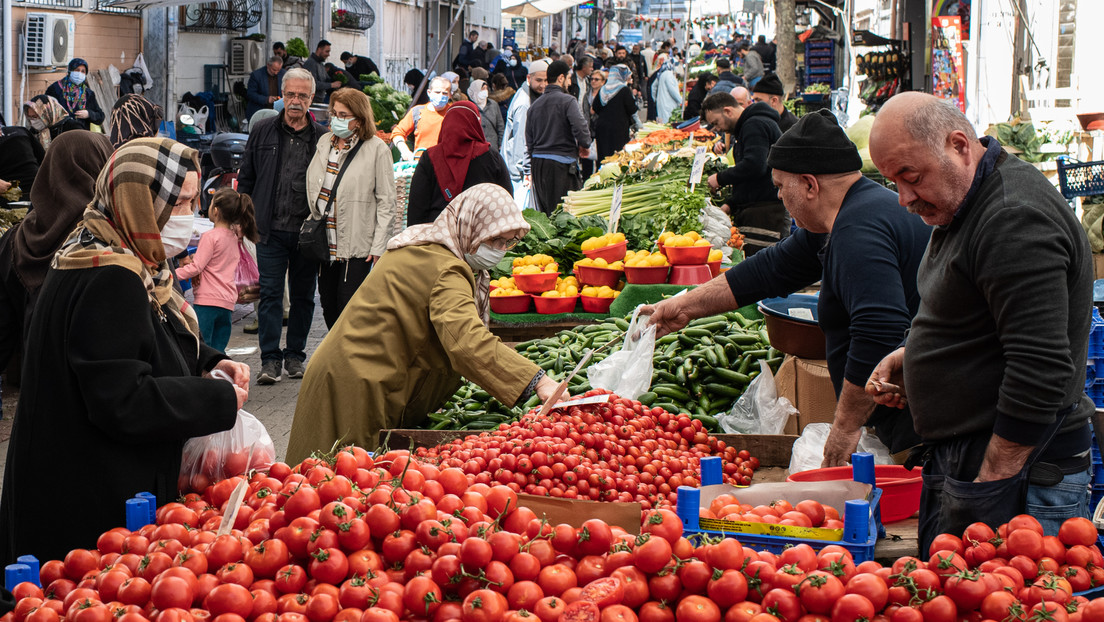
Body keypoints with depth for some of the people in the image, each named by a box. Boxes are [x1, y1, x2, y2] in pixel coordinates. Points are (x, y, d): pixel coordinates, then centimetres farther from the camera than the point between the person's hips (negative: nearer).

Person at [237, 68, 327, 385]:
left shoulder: (322, 138, 2)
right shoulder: (262, 132, 5)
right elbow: (246, 178, 11)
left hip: (307, 231, 0)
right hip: (271, 230, 0)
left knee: (303, 296, 9)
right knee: (270, 293, -3)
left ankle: (295, 355, 21)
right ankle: (270, 358, 0)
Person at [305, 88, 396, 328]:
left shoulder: (377, 149, -6)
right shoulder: (324, 142, 12)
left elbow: (386, 202, -7)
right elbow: (312, 186, 19)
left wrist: (378, 246, -11)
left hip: (357, 245, -6)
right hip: (325, 242, 6)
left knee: (348, 306, -8)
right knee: (328, 306, 9)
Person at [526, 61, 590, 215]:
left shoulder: (536, 104, 12)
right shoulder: (567, 101, -8)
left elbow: (529, 140, 15)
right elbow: (580, 128, -21)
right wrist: (585, 146, 0)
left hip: (537, 162, 7)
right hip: (562, 163, -7)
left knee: (544, 214, 12)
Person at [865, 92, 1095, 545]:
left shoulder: (1016, 219, -21)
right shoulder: (961, 208, 13)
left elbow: (1041, 374, -26)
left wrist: (989, 488, -24)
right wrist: (912, 354, 11)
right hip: (962, 458, 10)